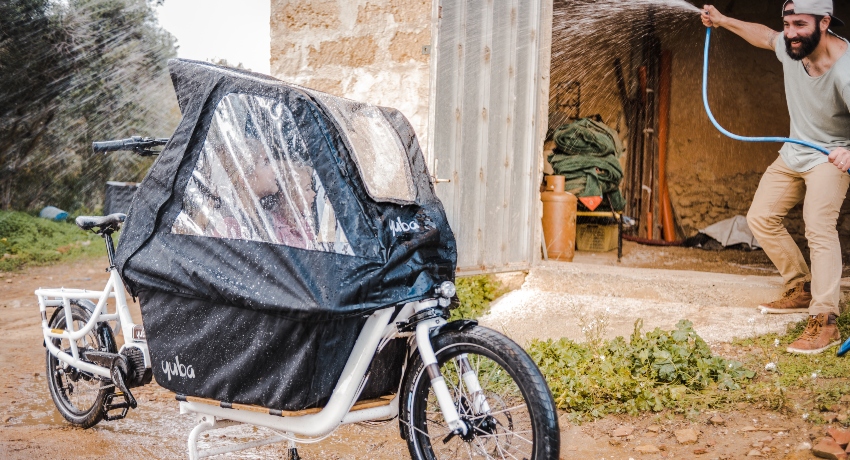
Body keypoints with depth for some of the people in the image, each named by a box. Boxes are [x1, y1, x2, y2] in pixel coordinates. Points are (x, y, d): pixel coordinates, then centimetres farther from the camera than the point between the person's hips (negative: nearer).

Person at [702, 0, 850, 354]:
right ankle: (802, 290, 21)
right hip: (795, 152, 8)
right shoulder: (792, 47, -14)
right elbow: (764, 35, 12)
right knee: (761, 217, 9)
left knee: (819, 227, -24)